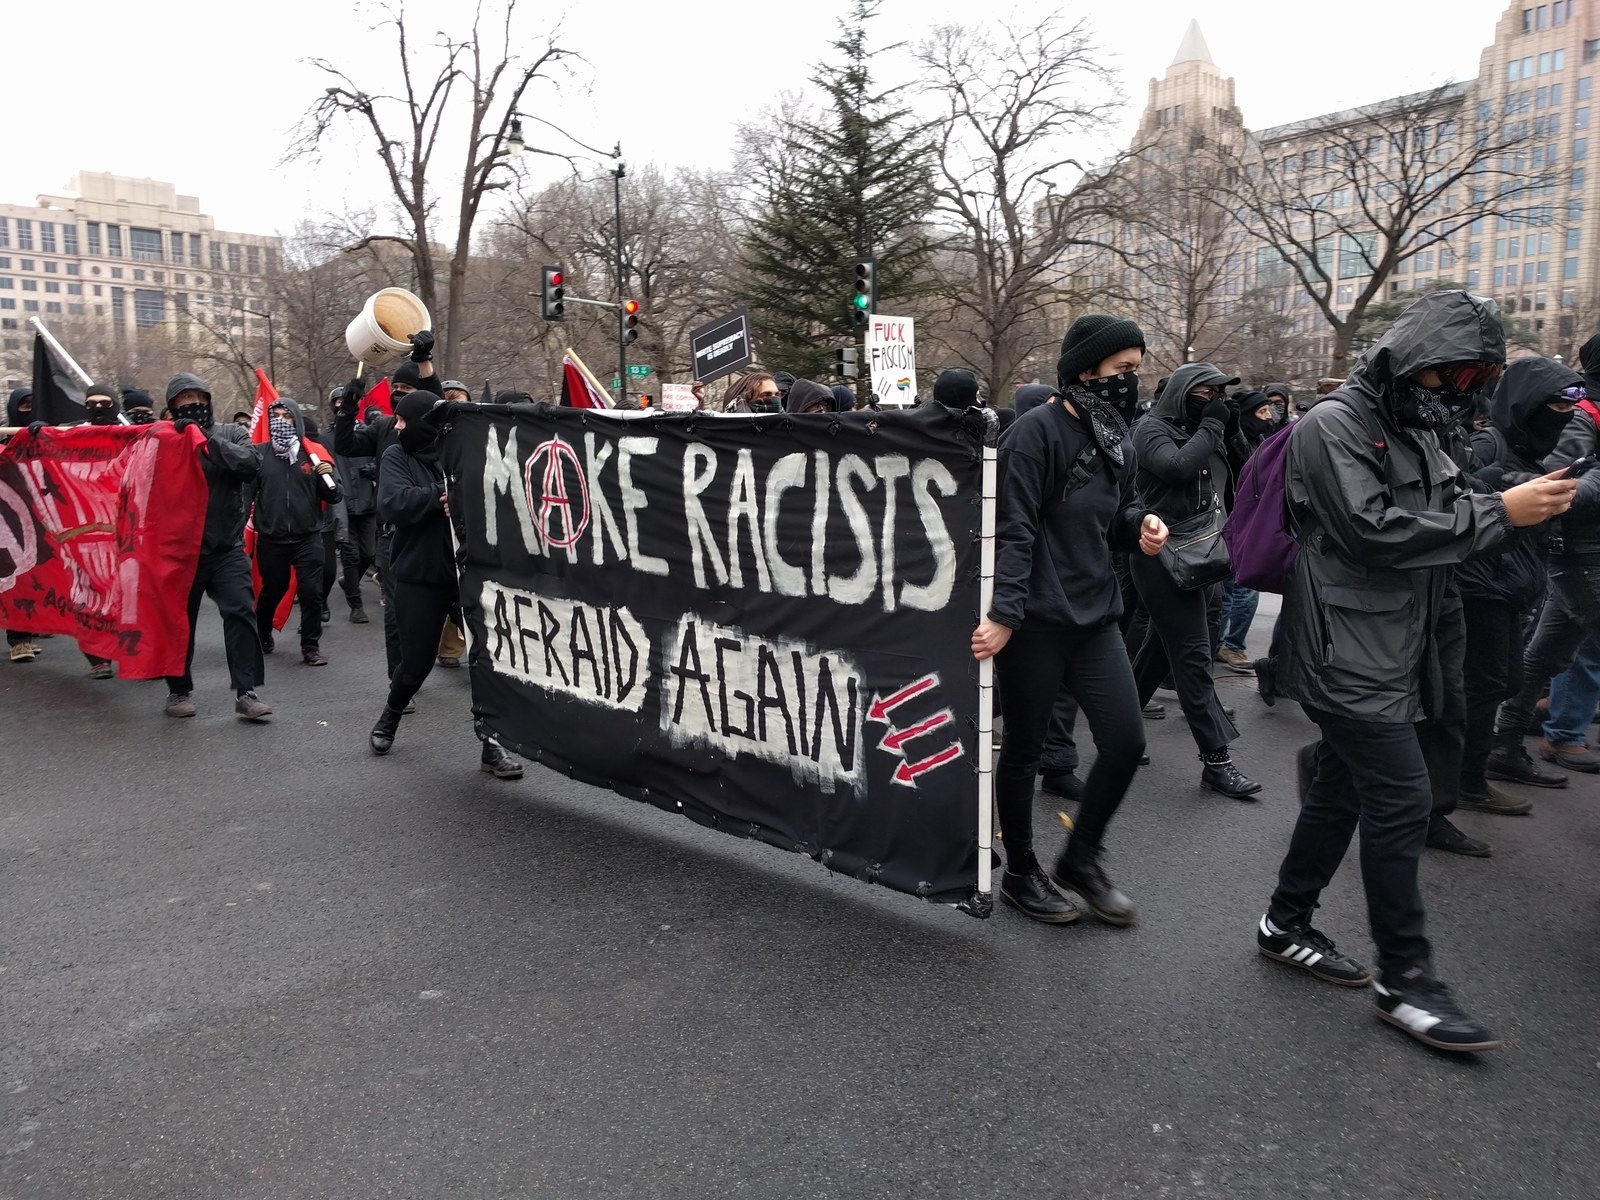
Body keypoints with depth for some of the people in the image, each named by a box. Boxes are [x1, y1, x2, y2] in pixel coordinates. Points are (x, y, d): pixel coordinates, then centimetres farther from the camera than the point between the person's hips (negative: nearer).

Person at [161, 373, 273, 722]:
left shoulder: (232, 433, 4)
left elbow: (251, 464, -14)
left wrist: (209, 440, -20)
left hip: (227, 547, -1)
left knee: (240, 612, -11)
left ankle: (246, 692, -7)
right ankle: (179, 690, 25)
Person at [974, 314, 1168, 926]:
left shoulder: (1115, 435, 11)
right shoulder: (1036, 431, -13)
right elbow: (1013, 530, -19)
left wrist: (1141, 523, -3)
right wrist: (1003, 613, -26)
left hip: (1095, 614, 7)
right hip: (1035, 619, -7)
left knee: (1125, 742, 4)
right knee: (1023, 749, 7)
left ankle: (1081, 858, 27)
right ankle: (1021, 874, 26)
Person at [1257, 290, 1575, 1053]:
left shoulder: (1414, 433, 17)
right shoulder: (1334, 426, -12)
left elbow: (1445, 526, 14)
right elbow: (1375, 531, -22)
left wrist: (1516, 508, -6)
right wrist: (1497, 514, -19)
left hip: (1389, 654, 9)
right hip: (1348, 655, -9)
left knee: (1340, 790, 15)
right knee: (1402, 802, -8)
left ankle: (1285, 925, 29)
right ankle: (1404, 980, 3)